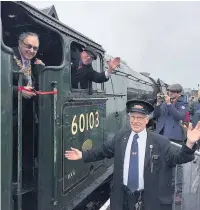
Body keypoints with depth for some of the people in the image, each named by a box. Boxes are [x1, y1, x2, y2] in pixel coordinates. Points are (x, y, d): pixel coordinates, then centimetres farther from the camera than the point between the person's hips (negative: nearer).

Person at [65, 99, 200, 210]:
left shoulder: (160, 142, -10)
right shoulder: (120, 137, 0)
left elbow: (177, 158, -14)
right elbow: (103, 151, 9)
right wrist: (82, 155, 8)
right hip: (123, 197, 3)